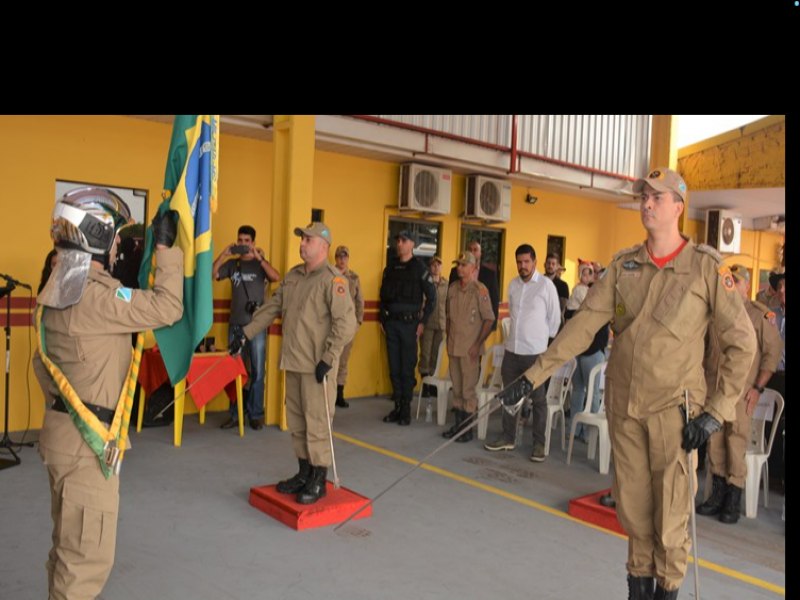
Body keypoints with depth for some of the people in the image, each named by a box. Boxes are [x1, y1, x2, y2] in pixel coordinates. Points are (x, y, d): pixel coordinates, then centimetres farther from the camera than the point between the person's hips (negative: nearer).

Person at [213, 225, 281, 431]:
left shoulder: (260, 263, 2)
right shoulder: (232, 264, 9)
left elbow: (276, 277, -16)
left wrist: (258, 257, -21)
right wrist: (223, 254, -12)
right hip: (236, 324, 3)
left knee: (257, 371, 1)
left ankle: (256, 414, 9)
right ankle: (235, 414, 15)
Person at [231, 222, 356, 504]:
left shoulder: (333, 279, -13)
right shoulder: (292, 276, 13)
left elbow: (347, 323, -19)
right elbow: (272, 307, 19)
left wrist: (329, 359, -20)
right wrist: (247, 333, 12)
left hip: (317, 367, -8)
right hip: (293, 363, 8)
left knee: (317, 423, -1)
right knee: (296, 421, 15)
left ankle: (318, 481, 13)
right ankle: (304, 473, 29)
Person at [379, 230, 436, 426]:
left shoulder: (419, 268, -3)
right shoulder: (390, 268, 11)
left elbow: (431, 297, -3)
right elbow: (383, 296, 16)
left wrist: (423, 322, -6)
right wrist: (382, 319, 9)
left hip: (409, 323, -4)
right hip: (390, 323, 5)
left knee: (407, 368, 0)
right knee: (394, 368, 7)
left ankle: (406, 409, 8)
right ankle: (397, 406, 16)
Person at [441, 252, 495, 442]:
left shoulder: (479, 290, -9)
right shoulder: (453, 289, 9)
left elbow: (489, 319, -10)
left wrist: (478, 344, -13)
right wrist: (448, 340, 13)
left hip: (470, 349, -6)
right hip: (454, 347, 6)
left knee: (469, 390, -1)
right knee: (457, 388, 13)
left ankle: (468, 428, 9)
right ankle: (458, 424, 24)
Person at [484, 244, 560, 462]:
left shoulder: (546, 284, -6)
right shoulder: (513, 284, 8)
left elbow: (555, 317, 0)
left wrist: (543, 337, 9)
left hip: (536, 352, -5)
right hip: (512, 350, 5)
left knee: (538, 399, 4)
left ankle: (539, 444, 13)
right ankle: (508, 438, 26)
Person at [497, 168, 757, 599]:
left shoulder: (706, 266, -6)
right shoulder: (624, 265, 4)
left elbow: (742, 342, -5)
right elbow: (584, 324, -2)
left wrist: (717, 411, -10)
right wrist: (533, 375, -9)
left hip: (673, 408, -3)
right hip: (623, 402, 3)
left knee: (670, 512, 2)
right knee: (631, 504, 13)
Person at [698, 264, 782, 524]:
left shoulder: (761, 315, -1)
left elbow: (773, 352, -3)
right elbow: (704, 347, 19)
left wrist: (758, 387, -8)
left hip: (741, 388, -4)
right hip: (713, 386, 4)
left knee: (736, 439, -7)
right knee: (714, 438, 7)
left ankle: (733, 501, 3)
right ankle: (718, 495, 18)